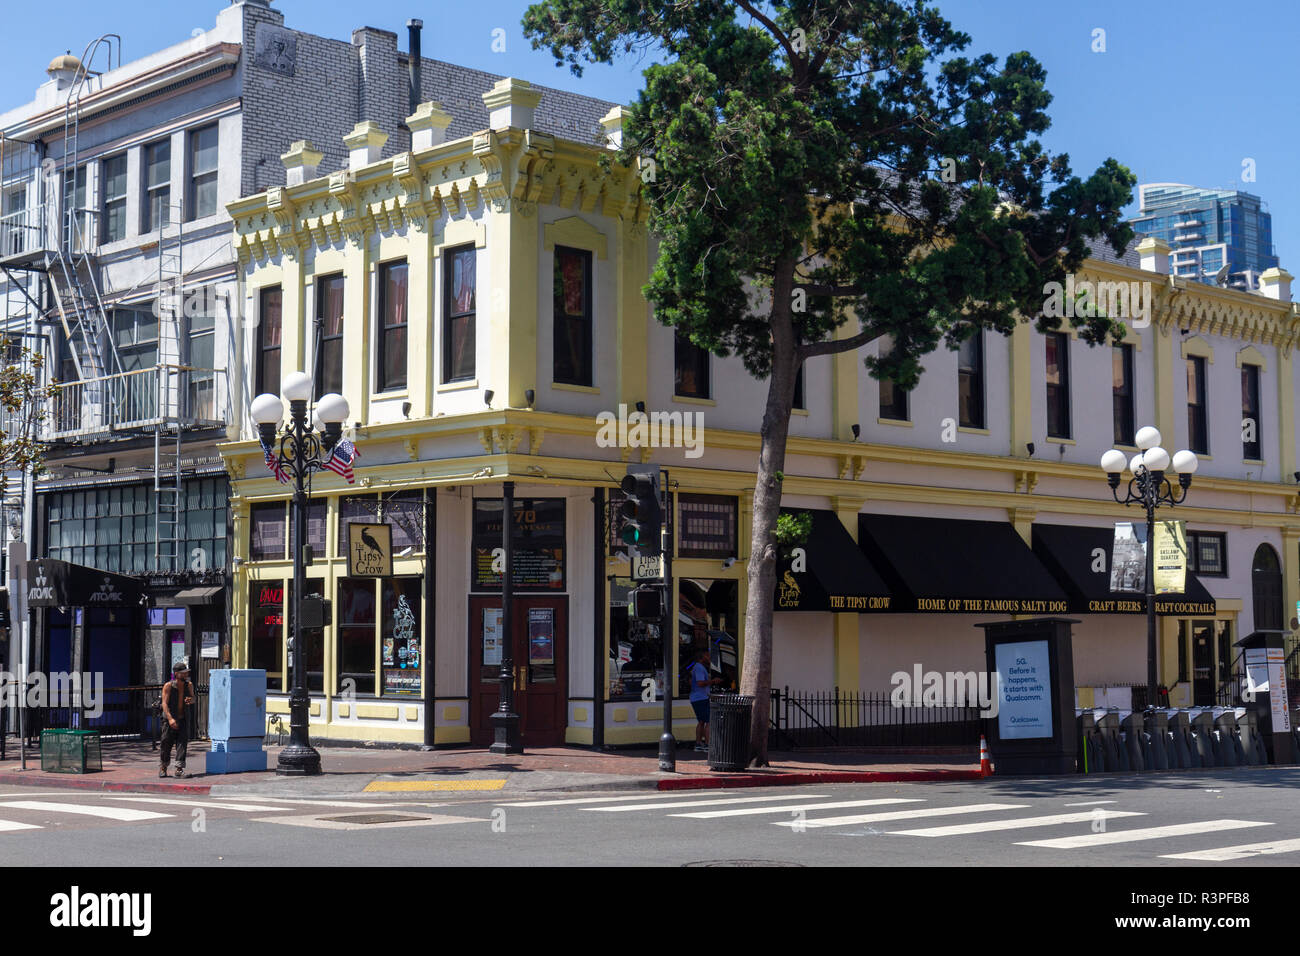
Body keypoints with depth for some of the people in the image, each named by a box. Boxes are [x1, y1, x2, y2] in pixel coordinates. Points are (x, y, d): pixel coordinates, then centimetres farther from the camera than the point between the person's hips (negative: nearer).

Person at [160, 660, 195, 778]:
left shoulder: (189, 685, 5)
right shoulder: (168, 686, -9)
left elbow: (193, 698, 20)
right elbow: (165, 703, -15)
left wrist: (191, 700, -7)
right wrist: (170, 718, -28)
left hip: (183, 720, 3)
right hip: (169, 720, -3)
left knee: (182, 743, -9)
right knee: (166, 744, 2)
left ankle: (179, 768, -9)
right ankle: (163, 767, 22)